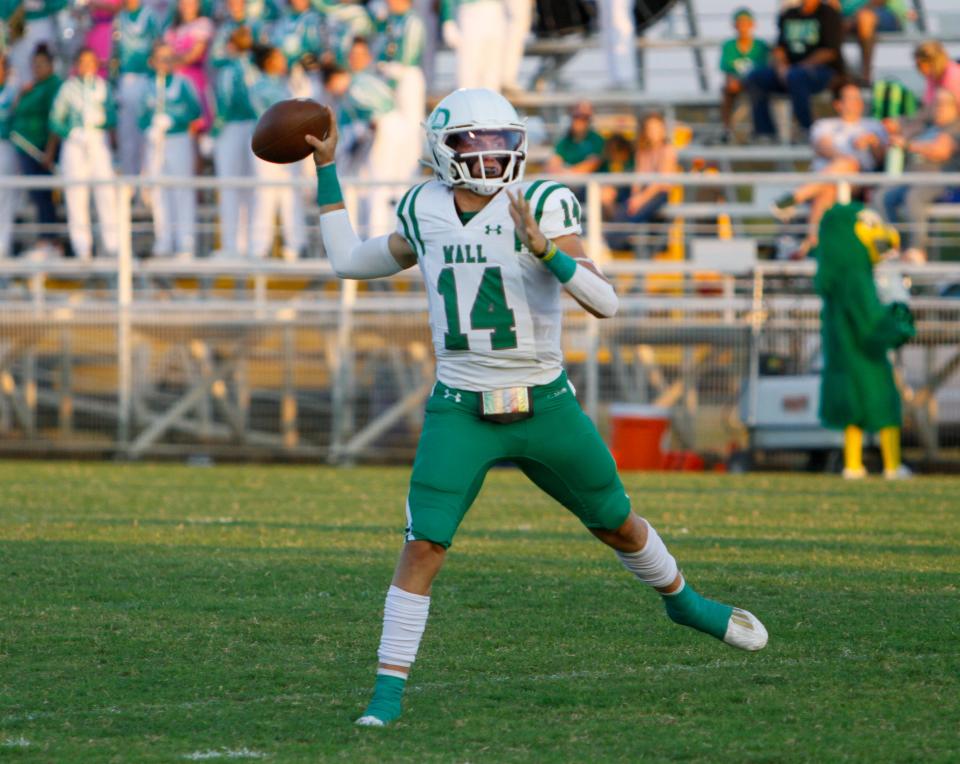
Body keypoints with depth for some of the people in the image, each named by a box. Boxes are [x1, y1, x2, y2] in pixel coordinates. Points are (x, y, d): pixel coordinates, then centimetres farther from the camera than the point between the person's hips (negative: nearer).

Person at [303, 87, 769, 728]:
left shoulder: (540, 207, -11)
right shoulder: (425, 215, 0)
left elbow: (605, 303, -20)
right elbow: (348, 262, 16)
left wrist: (544, 249, -35)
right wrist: (327, 173, 14)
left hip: (545, 407, -1)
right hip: (460, 412, 1)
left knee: (617, 525, 17)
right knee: (424, 547, -14)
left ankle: (682, 600, 46)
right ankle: (389, 688, -7)